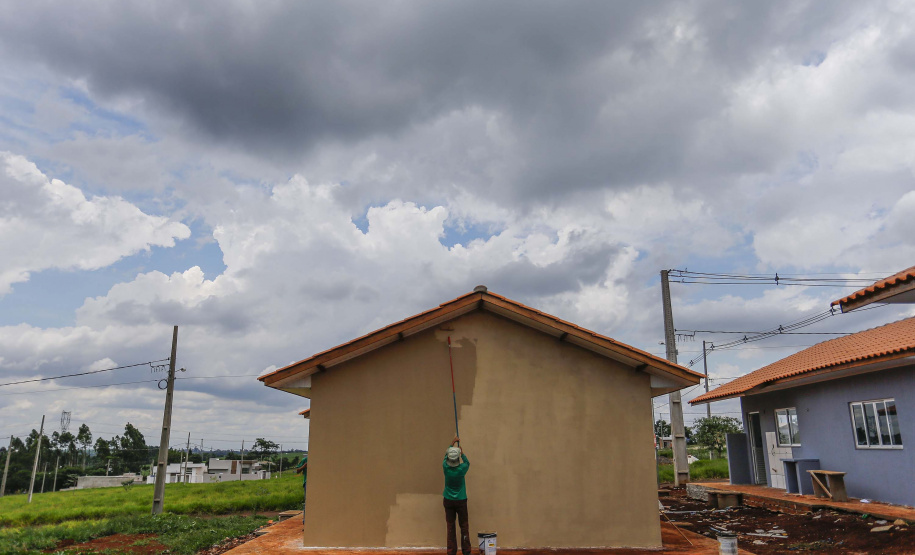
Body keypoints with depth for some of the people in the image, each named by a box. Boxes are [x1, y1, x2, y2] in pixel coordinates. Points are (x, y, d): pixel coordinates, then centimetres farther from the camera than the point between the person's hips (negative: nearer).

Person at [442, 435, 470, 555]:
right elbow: (467, 462, 8)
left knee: (450, 527, 7)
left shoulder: (446, 468, -12)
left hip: (448, 501, 2)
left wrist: (453, 443, 21)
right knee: (464, 526, 9)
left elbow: (446, 456, 9)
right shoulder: (462, 469, -17)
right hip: (461, 501, -2)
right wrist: (462, 453, 22)